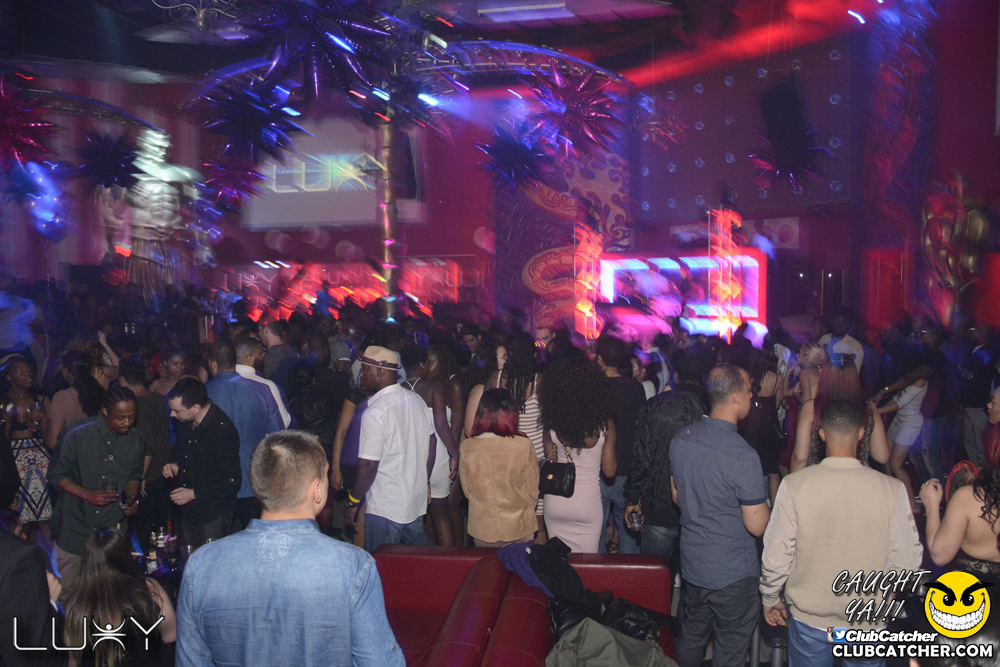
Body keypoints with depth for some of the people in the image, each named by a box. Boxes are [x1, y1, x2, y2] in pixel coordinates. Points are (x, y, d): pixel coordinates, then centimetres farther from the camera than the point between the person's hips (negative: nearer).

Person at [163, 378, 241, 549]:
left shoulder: (222, 431, -26)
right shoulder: (185, 421, -2)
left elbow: (232, 482, -22)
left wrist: (193, 493, -20)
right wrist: (174, 463, 0)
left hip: (214, 516, -8)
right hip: (188, 510, 8)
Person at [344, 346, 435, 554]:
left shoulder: (375, 413, -21)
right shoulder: (416, 400, 3)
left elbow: (369, 466, -22)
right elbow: (432, 442, 12)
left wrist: (352, 502, -9)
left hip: (385, 508, -8)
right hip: (417, 499, 8)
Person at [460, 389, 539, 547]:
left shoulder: (466, 447, -12)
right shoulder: (524, 446, -16)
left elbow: (466, 490, 2)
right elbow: (533, 491, -4)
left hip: (482, 528, 1)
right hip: (519, 528, -1)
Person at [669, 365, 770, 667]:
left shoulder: (680, 438, -4)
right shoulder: (741, 455, -27)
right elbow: (757, 526, -21)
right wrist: (768, 506, -1)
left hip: (690, 562, 7)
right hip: (732, 574, -6)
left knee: (691, 635, 24)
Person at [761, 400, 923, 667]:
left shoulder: (794, 485, -16)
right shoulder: (892, 489, -15)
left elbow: (776, 553, -10)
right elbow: (907, 558, -8)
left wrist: (770, 598, 6)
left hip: (809, 617, 0)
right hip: (868, 623, 0)